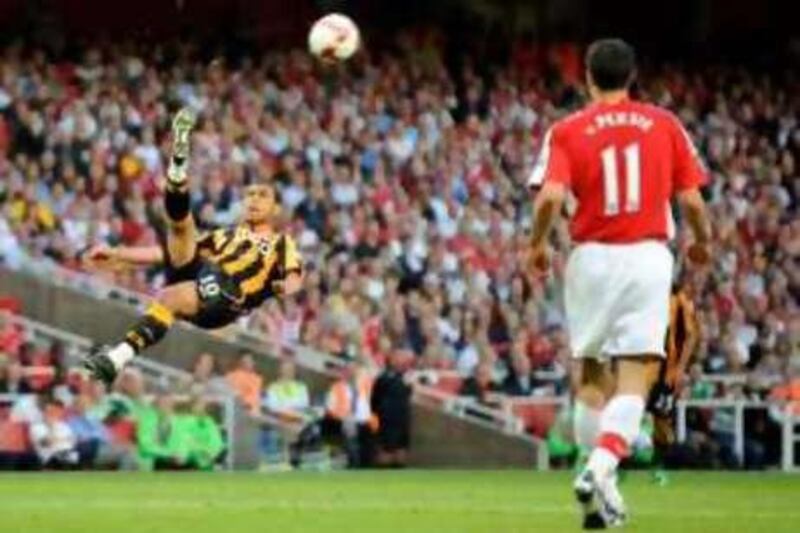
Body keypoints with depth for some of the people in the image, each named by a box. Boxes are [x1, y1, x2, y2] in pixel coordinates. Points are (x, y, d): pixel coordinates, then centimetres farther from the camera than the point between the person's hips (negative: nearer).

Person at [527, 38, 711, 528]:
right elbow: (691, 199, 2)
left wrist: (538, 246, 5)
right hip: (648, 255, -1)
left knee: (592, 374, 15)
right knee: (636, 379, -5)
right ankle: (603, 464, -27)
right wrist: (703, 242, 22)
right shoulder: (664, 125, 5)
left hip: (592, 258, 1)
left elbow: (550, 196, -12)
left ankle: (599, 477, 15)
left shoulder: (567, 131, 2)